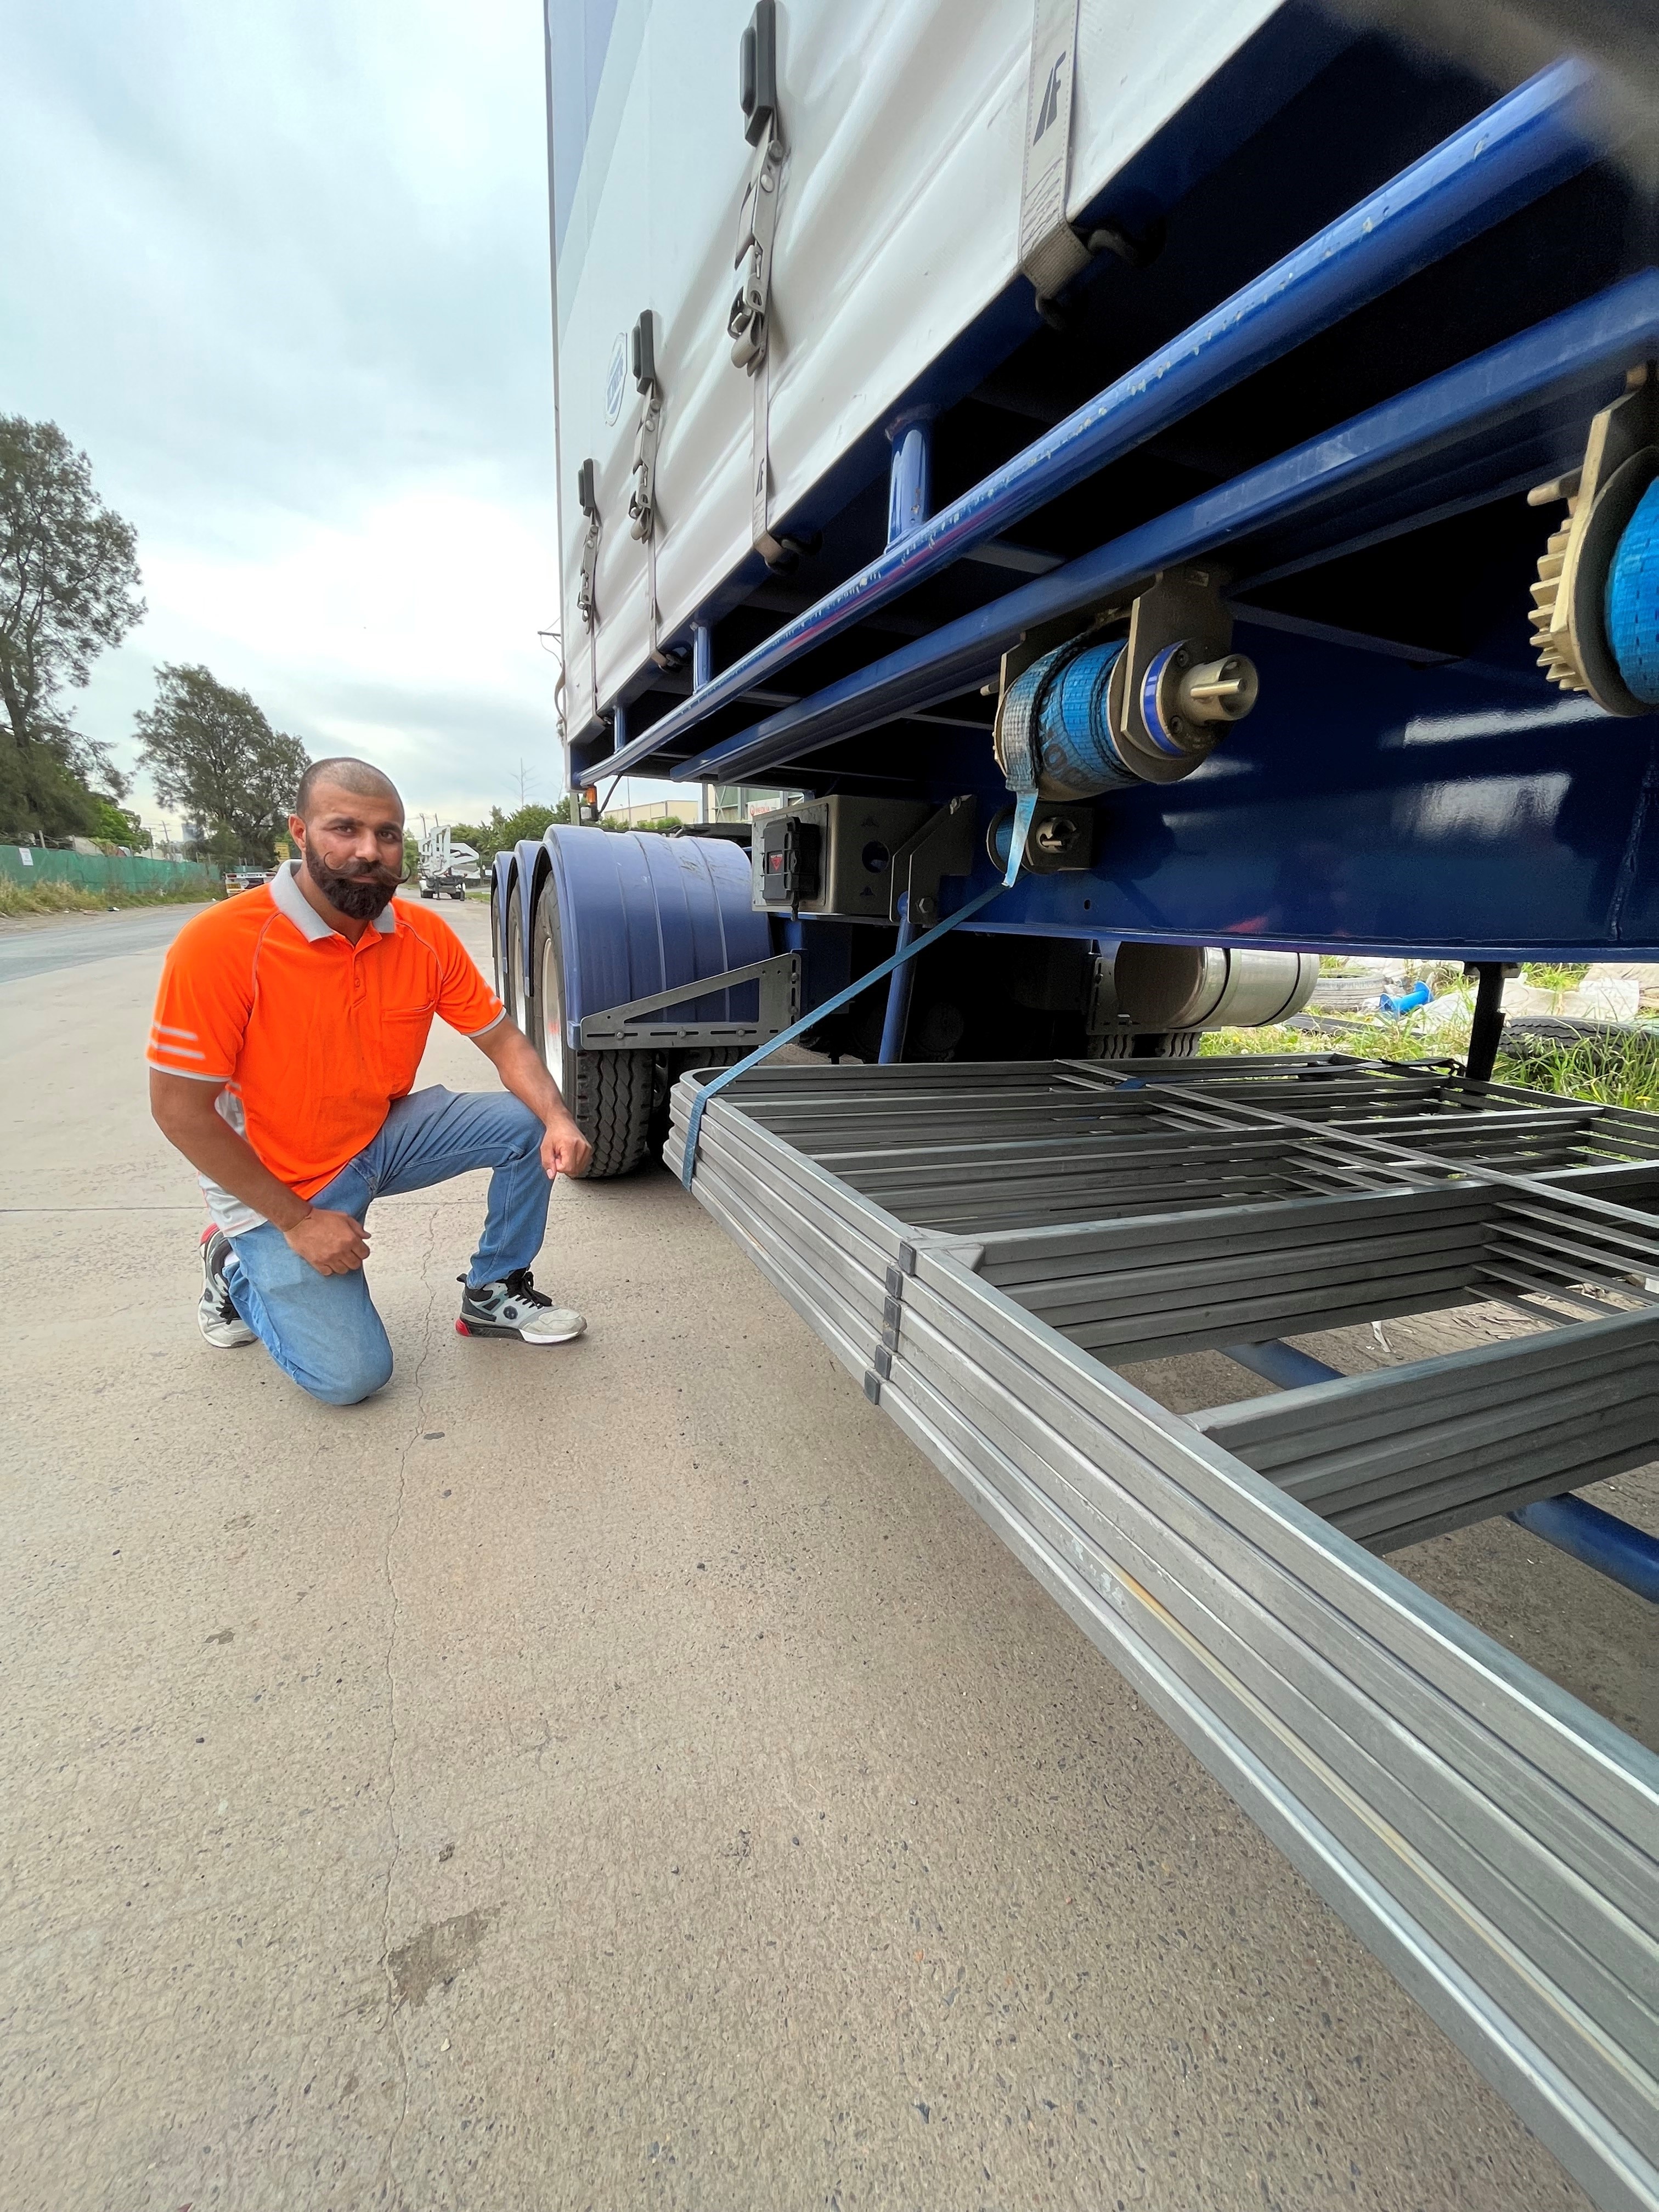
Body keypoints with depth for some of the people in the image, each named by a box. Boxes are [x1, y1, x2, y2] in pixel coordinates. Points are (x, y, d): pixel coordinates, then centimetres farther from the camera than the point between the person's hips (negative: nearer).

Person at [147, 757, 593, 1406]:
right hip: (276, 1183, -4)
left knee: (529, 1126, -13)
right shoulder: (220, 943, -24)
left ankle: (493, 1293, 7)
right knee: (350, 1375, -9)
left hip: (385, 1135, 5)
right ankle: (235, 1267, 21)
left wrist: (557, 1120, -25)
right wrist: (296, 1220, -17)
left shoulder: (425, 935, -11)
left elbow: (503, 1041, -6)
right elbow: (180, 1108, -18)